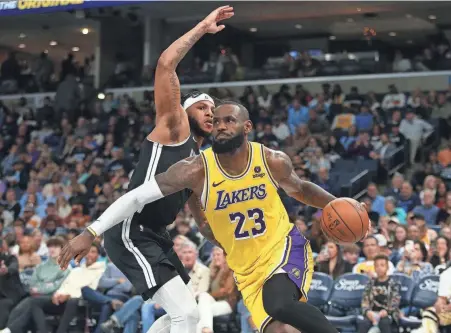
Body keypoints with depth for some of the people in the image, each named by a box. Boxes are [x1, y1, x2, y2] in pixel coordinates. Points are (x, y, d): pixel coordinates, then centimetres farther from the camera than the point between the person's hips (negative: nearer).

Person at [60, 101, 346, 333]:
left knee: (278, 303, -33)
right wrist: (91, 234, -20)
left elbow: (300, 189, 13)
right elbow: (138, 196, -16)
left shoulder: (273, 161, -11)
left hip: (285, 246, -1)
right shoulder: (197, 170, -17)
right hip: (248, 269, 2)